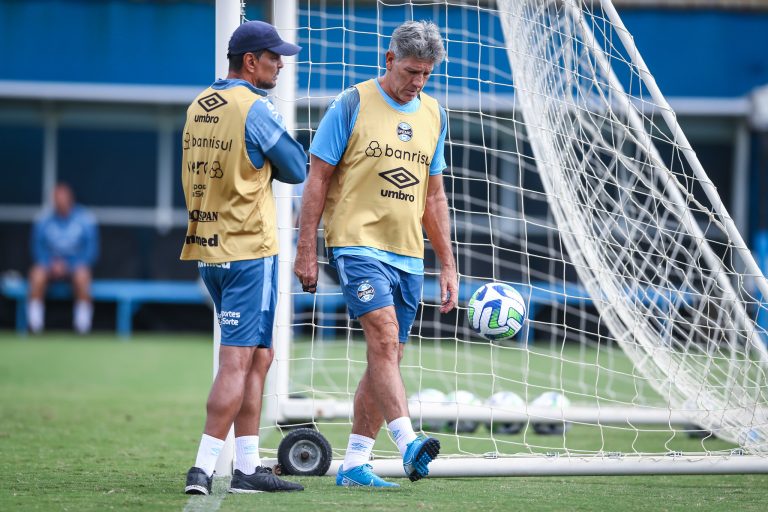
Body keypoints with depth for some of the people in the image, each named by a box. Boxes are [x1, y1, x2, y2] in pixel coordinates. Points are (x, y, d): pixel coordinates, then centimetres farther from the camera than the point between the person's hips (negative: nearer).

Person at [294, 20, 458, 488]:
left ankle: (355, 464, 10)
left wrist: (448, 265, 16)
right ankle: (409, 444, -31)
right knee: (385, 339, -22)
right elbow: (318, 178, -2)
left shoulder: (434, 115, 13)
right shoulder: (352, 105, -3)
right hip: (357, 244, -6)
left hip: (409, 256, 6)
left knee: (386, 358, 5)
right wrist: (307, 251, -7)